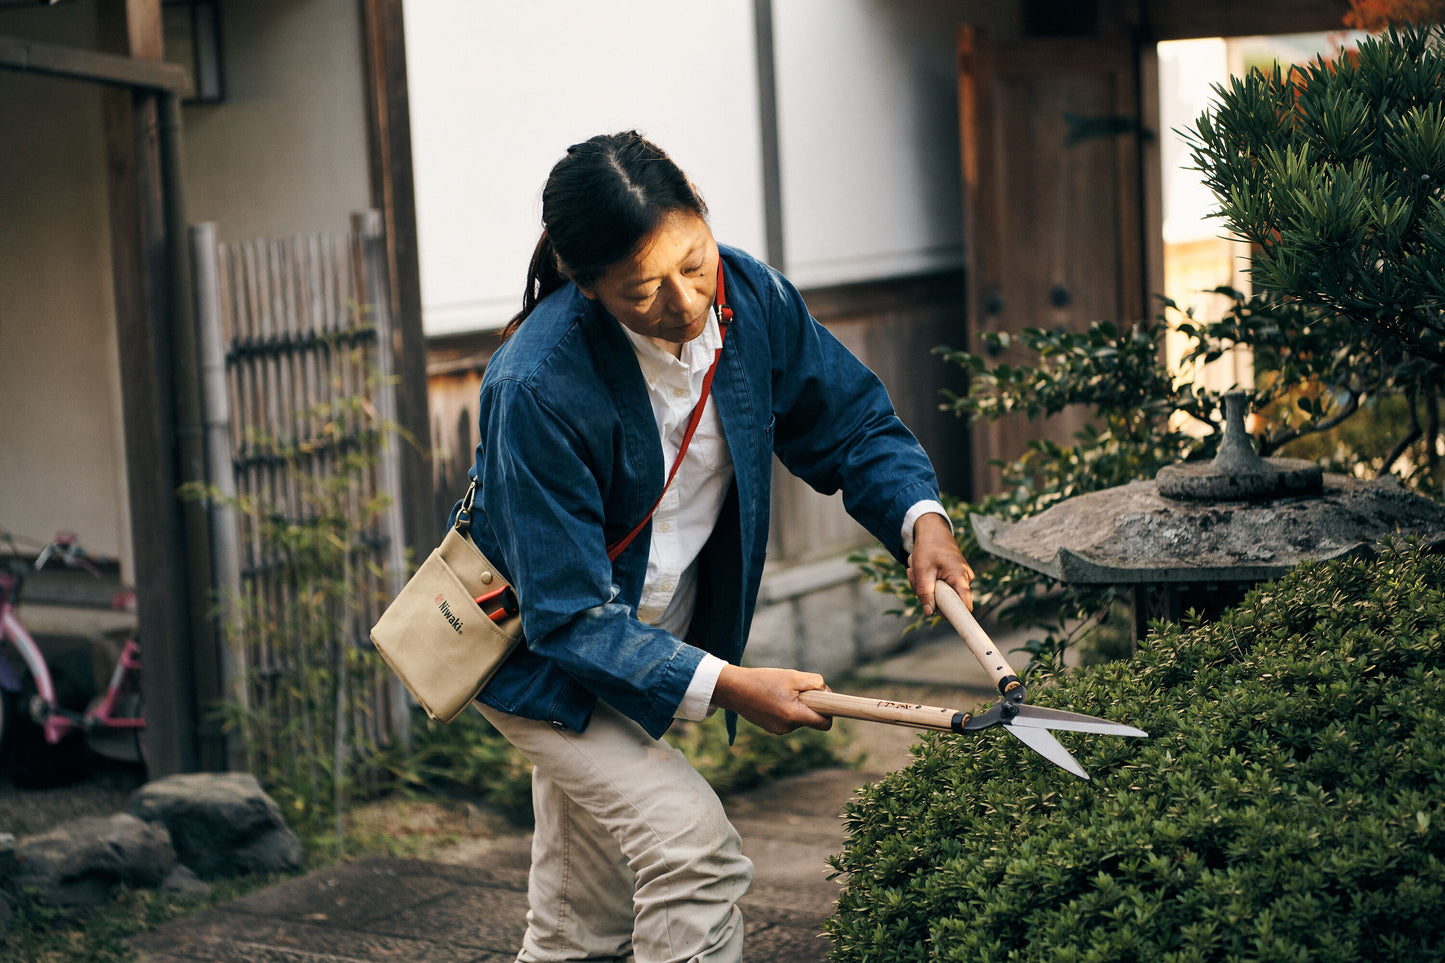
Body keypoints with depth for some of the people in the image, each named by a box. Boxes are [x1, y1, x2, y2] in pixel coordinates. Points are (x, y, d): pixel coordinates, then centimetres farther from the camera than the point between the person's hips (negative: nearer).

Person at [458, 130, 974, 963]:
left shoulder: (752, 299, -16)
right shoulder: (539, 387, -34)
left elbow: (852, 423, 0)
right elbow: (572, 617, -29)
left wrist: (920, 518, -19)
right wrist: (724, 686, -35)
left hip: (647, 645, 6)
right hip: (537, 651, -6)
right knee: (694, 850, -22)